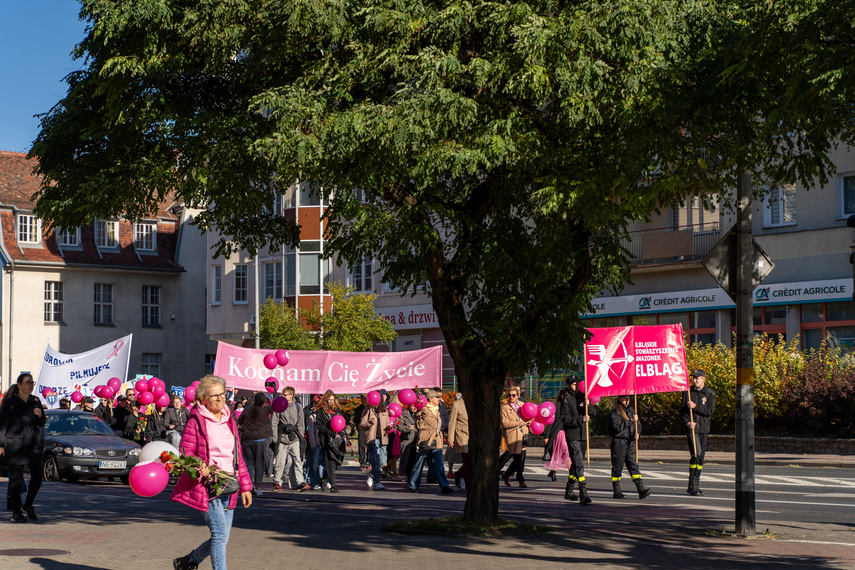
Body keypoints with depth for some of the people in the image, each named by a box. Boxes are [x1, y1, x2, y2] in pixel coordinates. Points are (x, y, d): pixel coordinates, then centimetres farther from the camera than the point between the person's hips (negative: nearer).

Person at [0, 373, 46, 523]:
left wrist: (40, 415, -5)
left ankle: (28, 505, 16)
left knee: (38, 474, -5)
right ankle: (16, 512, 7)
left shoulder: (35, 401, 12)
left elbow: (42, 424, 18)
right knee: (16, 478, -1)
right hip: (15, 443, -4)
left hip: (34, 443, 4)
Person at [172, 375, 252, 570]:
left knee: (221, 537, 10)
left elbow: (238, 456, 19)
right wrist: (198, 469, -26)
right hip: (206, 485, -7)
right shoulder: (196, 421, -5)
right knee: (220, 533, -14)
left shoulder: (229, 420, 14)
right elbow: (185, 453, -6)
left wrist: (245, 486, 17)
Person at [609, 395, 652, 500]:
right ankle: (616, 492, 10)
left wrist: (637, 433, -3)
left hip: (630, 443, 5)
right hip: (619, 443, -5)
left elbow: (638, 425, 18)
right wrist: (631, 420, -17)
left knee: (634, 466, -2)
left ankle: (641, 490, -11)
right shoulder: (615, 412, -4)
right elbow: (618, 426, -17)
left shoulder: (630, 412, 17)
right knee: (617, 467, 1)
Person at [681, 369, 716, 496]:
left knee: (701, 456, 7)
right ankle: (693, 486, -12)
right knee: (696, 454, -16)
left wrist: (695, 406, -16)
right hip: (692, 428, -3)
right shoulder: (688, 392, 3)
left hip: (704, 428, 3)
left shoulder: (710, 393, 4)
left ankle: (695, 486, 17)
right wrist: (687, 422, -13)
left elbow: (710, 411, -6)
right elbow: (682, 410, 3)